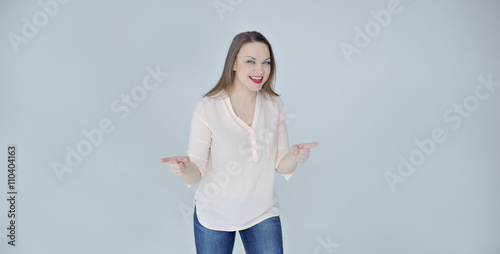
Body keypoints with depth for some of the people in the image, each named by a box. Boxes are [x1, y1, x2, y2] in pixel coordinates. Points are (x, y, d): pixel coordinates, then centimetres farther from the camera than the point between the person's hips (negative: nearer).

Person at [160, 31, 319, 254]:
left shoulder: (274, 106, -5)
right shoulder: (208, 107, -16)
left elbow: (281, 166, -2)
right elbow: (196, 172, -15)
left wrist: (294, 156, -23)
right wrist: (184, 169, -36)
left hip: (262, 213, 2)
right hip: (214, 215, -2)